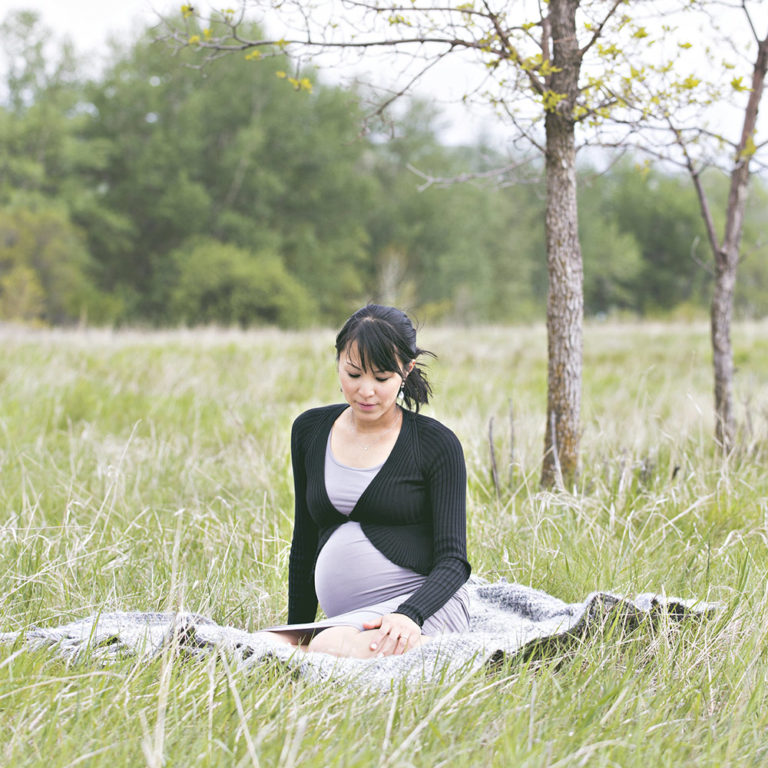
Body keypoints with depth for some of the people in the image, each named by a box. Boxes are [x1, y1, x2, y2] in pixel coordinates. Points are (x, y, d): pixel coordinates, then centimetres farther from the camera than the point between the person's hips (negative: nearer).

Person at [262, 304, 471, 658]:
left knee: (333, 648, -36)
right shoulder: (310, 431, 13)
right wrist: (295, 634, 20)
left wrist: (409, 615, -25)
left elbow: (452, 561, -6)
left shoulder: (436, 444, -1)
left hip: (424, 607, -4)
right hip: (346, 621, 4)